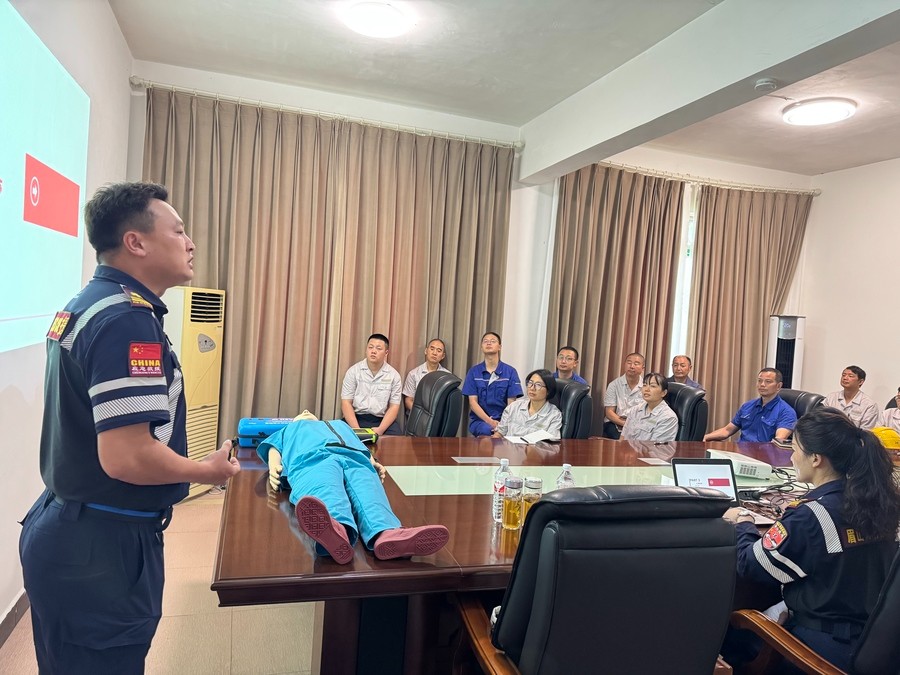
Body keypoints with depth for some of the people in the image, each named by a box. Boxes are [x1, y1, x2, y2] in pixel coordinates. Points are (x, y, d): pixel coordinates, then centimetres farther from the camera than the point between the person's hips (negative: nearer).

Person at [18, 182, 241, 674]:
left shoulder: (81, 306, 8)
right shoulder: (127, 318, -24)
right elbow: (126, 457, -31)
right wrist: (210, 471, -14)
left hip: (64, 528, 10)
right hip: (99, 550, -9)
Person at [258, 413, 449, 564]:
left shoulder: (340, 425, 50)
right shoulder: (288, 431, 47)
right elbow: (274, 449, 28)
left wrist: (373, 462, 10)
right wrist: (274, 467, 2)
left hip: (355, 459, 2)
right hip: (312, 458, -2)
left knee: (369, 497, -35)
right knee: (326, 493, -40)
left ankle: (387, 535, -66)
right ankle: (336, 530, -72)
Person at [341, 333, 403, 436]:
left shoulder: (394, 375, 3)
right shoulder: (353, 371, 2)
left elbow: (394, 406, 2)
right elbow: (346, 402, -2)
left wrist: (380, 429, -15)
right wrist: (356, 429, -16)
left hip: (383, 420, 1)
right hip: (356, 418, 0)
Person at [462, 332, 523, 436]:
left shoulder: (510, 372, 4)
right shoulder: (474, 371, 6)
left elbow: (511, 403, 0)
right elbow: (473, 402, 0)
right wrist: (489, 421, -16)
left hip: (503, 419, 0)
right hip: (479, 420, 0)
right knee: (486, 430, -34)